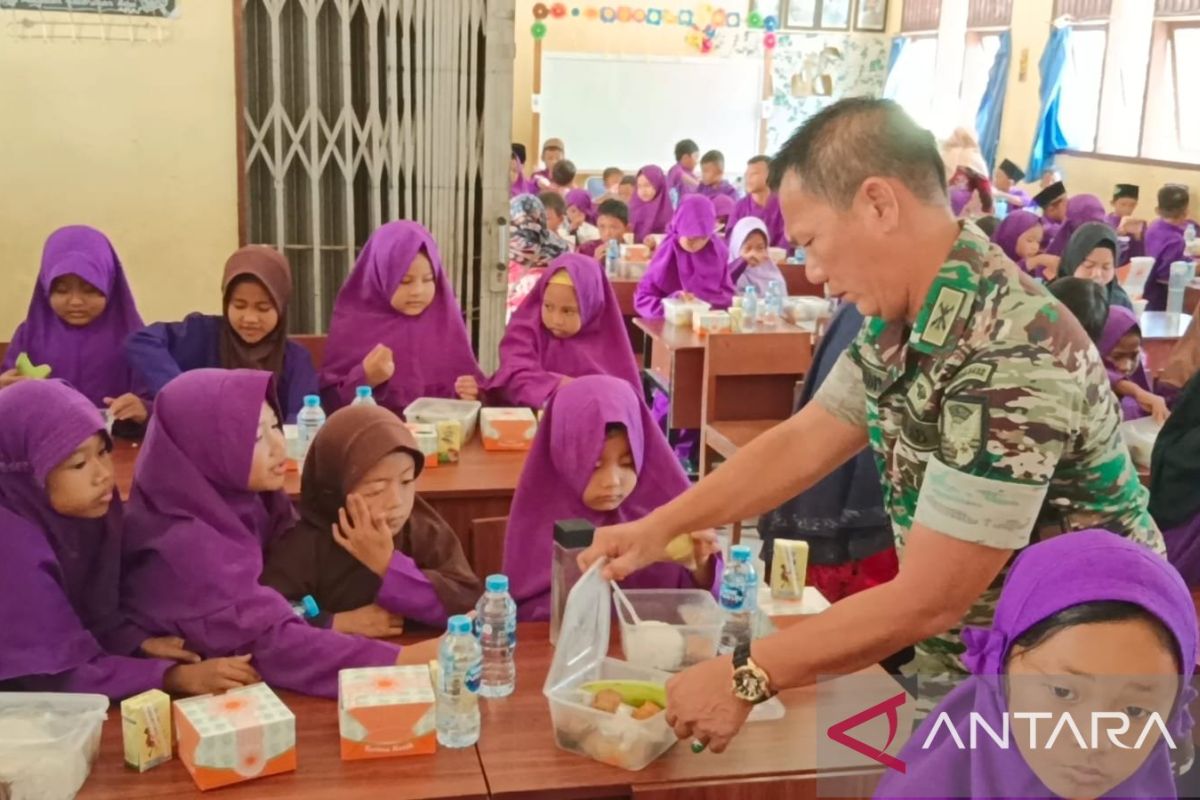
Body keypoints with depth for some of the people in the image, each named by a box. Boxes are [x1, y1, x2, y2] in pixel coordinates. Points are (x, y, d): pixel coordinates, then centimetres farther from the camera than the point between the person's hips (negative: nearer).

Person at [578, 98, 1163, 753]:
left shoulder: (1010, 356, -30)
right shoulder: (901, 320, -3)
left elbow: (926, 601, -28)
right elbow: (803, 441, 6)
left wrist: (744, 677, -22)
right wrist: (658, 527, -2)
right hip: (964, 662, 7)